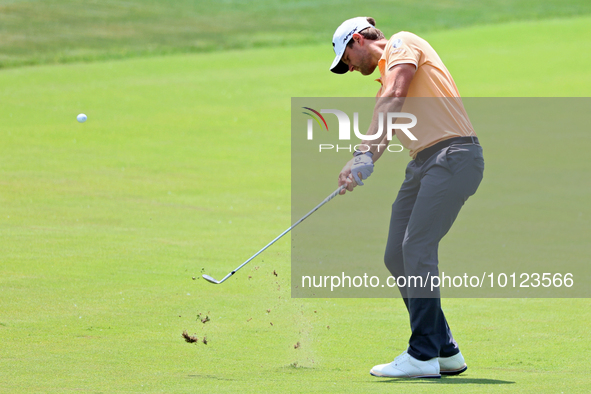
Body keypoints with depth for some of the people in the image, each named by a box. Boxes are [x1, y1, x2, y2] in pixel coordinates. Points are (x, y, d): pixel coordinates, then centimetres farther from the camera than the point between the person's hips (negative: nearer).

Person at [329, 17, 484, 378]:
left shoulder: (402, 44, 1)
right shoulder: (386, 75, 27)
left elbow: (393, 100, -16)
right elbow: (382, 133, 14)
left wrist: (366, 153, -25)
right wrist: (361, 169, -7)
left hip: (454, 154, -9)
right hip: (424, 161, 9)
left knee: (417, 249, -15)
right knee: (397, 256, 4)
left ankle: (424, 355, -13)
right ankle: (445, 351, 10)